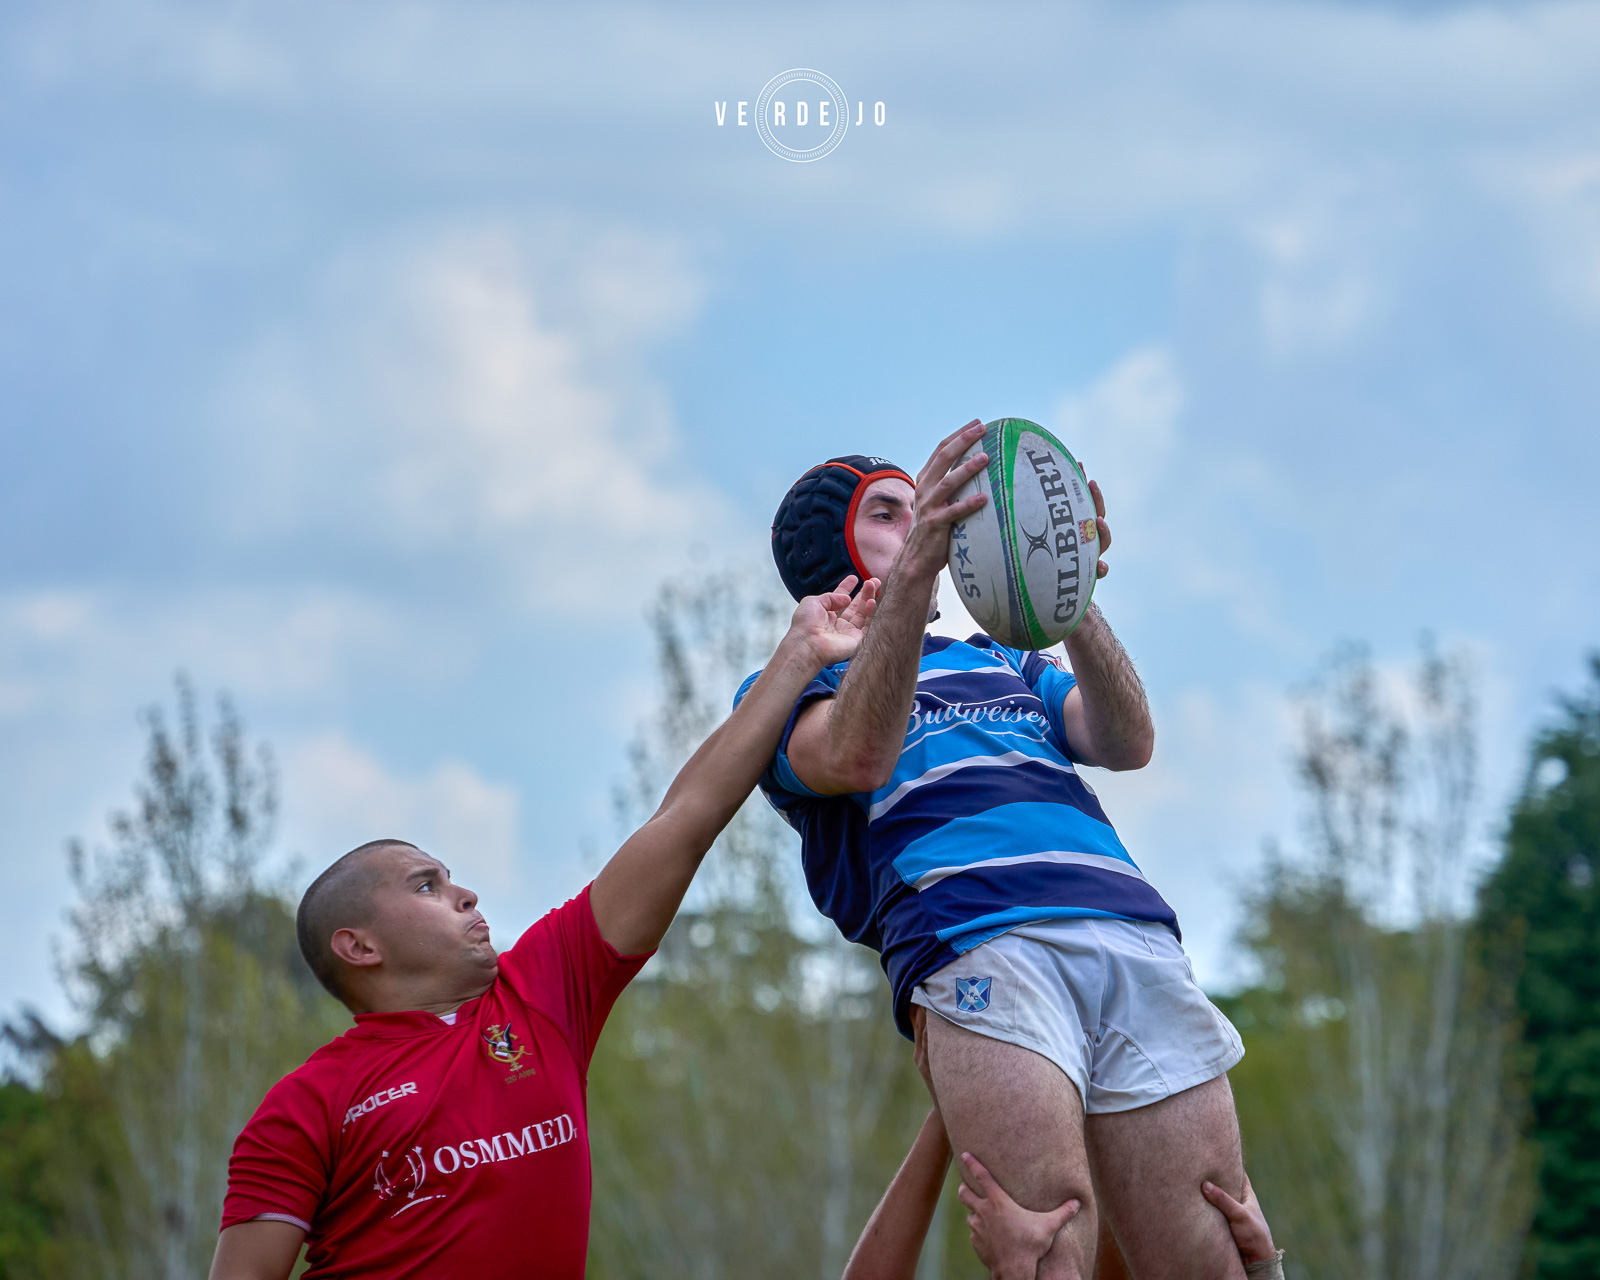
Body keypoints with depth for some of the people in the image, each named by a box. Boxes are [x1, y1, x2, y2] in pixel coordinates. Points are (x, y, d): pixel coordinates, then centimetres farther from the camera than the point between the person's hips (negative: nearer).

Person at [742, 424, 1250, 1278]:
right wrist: (912, 575, -14)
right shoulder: (790, 686, 23)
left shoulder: (1001, 663, 37)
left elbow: (1127, 745, 16)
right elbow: (855, 758, -3)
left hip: (1138, 940, 5)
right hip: (976, 941, -5)